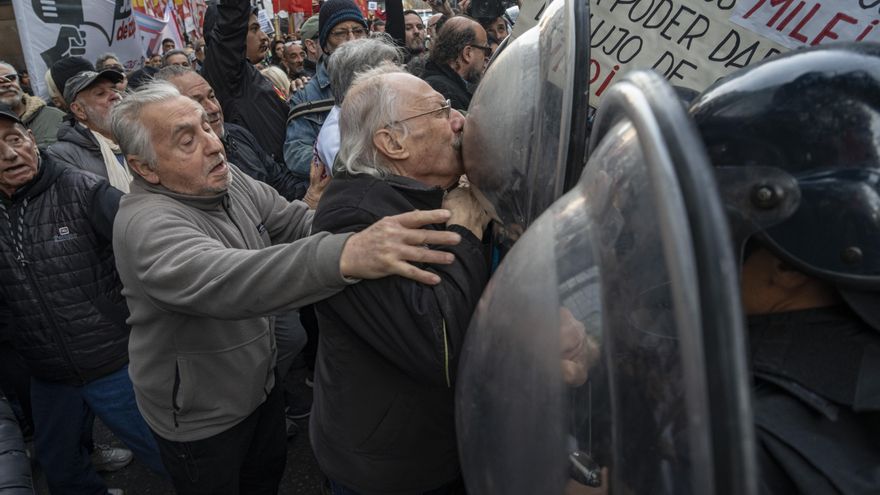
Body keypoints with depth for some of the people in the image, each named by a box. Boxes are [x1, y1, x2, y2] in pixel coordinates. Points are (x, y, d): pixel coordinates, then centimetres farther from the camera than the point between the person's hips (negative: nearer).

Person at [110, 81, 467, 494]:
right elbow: (222, 280, -51)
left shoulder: (227, 178, -7)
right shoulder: (146, 223, -33)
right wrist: (344, 256, -67)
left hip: (259, 383, 7)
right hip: (199, 419, -6)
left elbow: (297, 222, -5)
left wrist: (369, 222, -25)